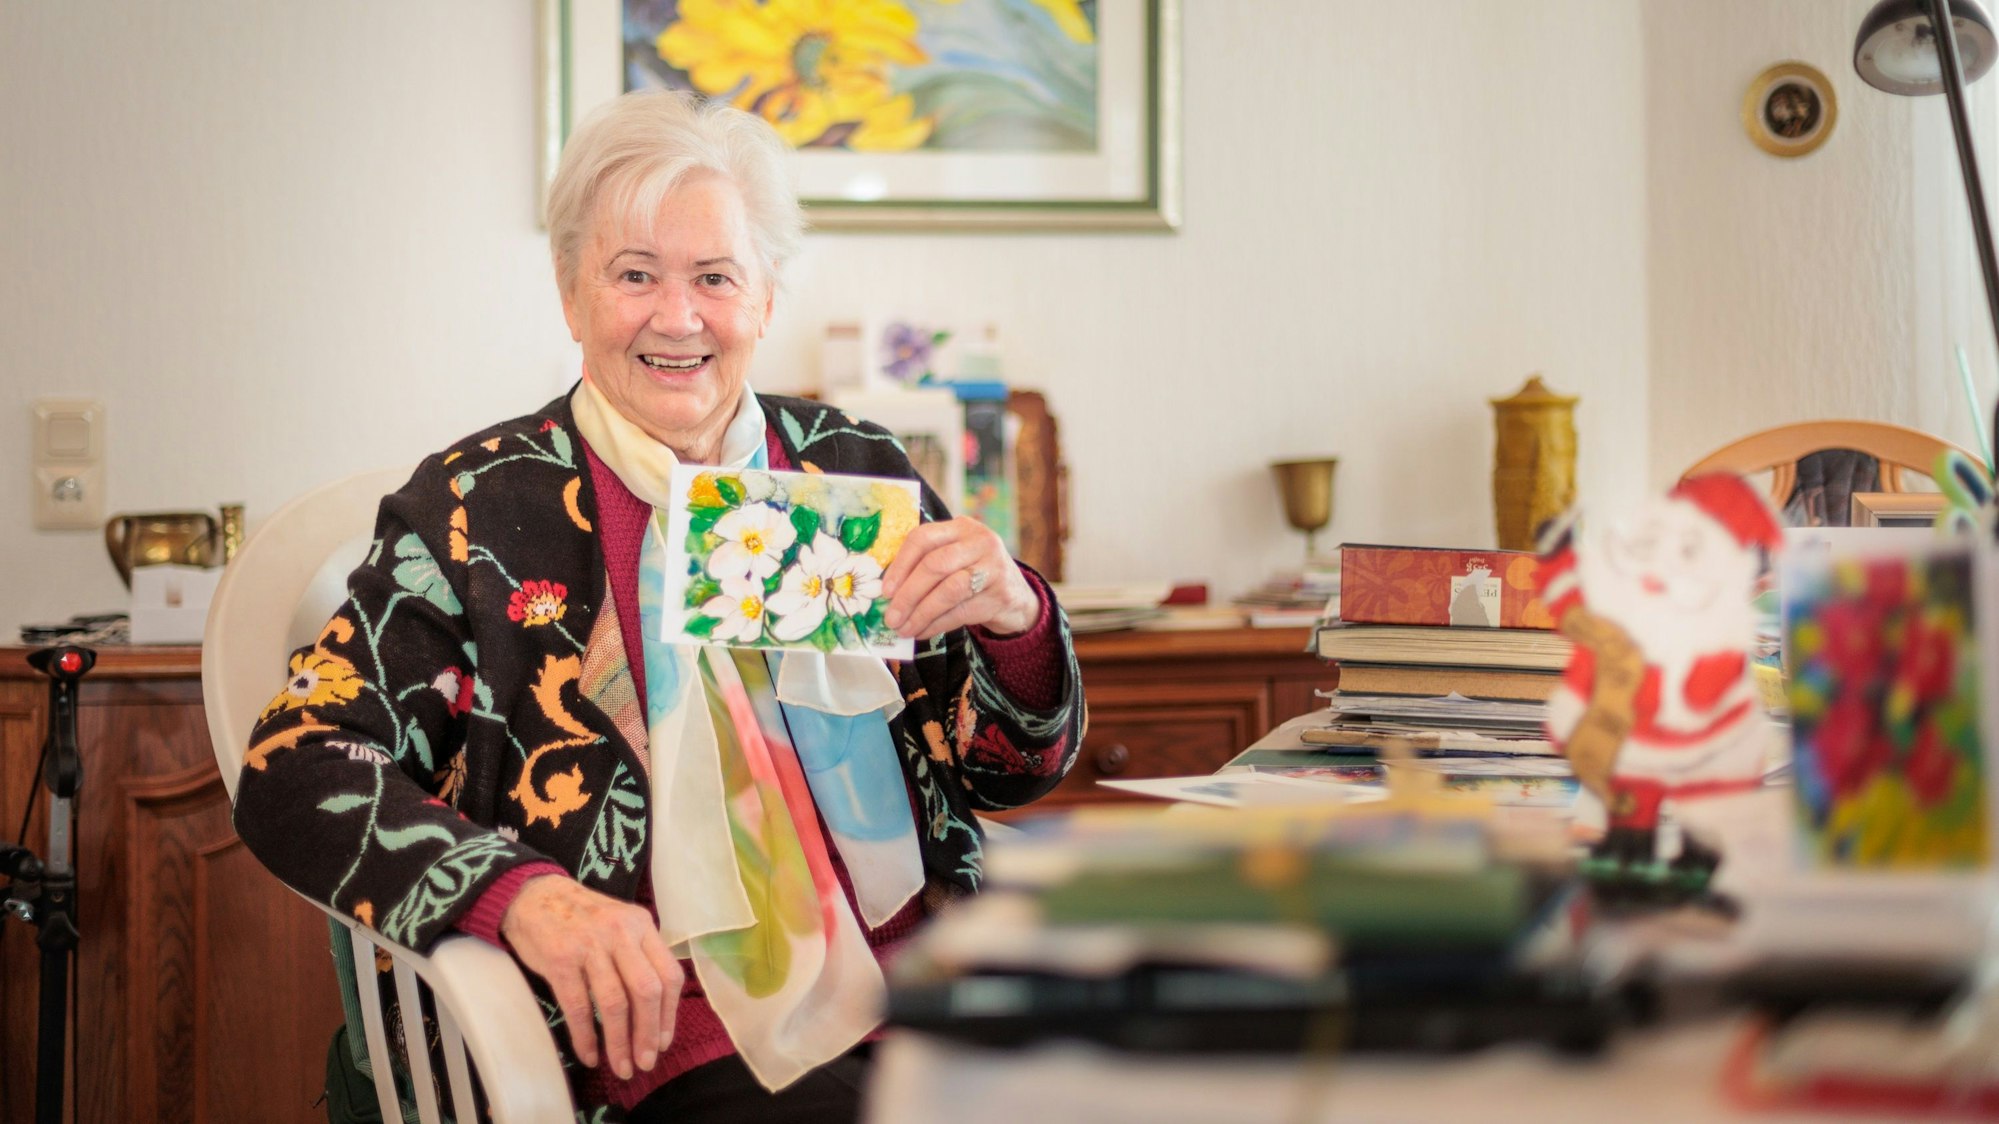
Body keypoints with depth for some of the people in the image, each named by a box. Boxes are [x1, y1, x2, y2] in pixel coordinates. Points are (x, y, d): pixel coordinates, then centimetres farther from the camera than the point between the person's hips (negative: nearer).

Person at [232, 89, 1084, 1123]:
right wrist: (521, 894, -22)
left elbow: (1018, 769, 17)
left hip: (936, 997, 5)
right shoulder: (482, 508, 3)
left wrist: (1012, 616, -7)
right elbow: (293, 775, -5)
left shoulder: (852, 468, 14)